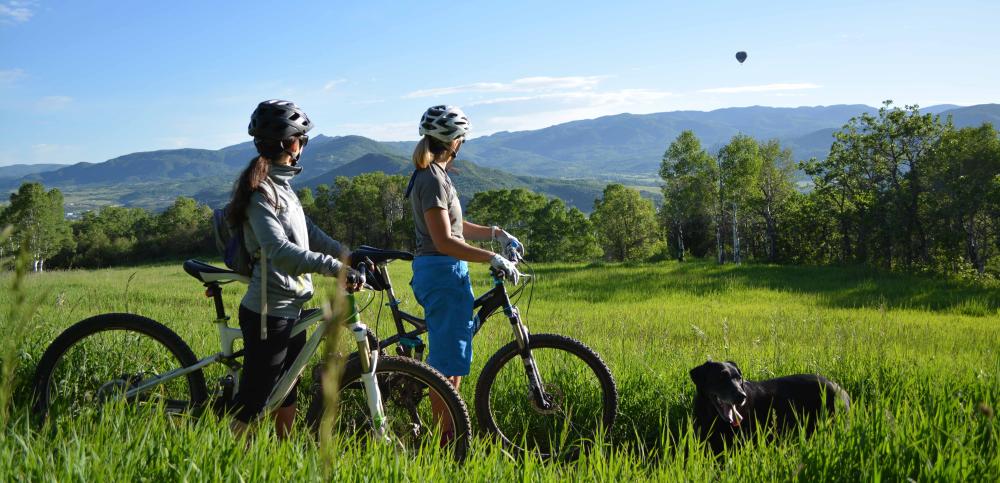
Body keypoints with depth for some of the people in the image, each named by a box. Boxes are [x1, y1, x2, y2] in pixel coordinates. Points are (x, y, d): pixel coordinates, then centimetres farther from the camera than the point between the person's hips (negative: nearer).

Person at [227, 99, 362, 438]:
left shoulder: (281, 185, 12)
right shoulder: (260, 191, -19)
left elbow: (309, 233, 14)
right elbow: (280, 251, -32)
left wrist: (350, 254, 4)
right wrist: (337, 268, -37)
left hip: (291, 310, 10)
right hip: (268, 314, -10)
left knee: (287, 392, 20)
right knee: (253, 401, -2)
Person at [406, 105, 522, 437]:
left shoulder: (434, 175, 15)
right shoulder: (432, 179, -16)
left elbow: (456, 226, 20)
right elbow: (444, 241, -24)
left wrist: (496, 233, 10)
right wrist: (493, 258, -25)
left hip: (446, 273, 11)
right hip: (443, 273, -11)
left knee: (455, 358, 17)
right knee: (448, 361, -4)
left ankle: (451, 433, 26)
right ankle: (448, 440, 4)